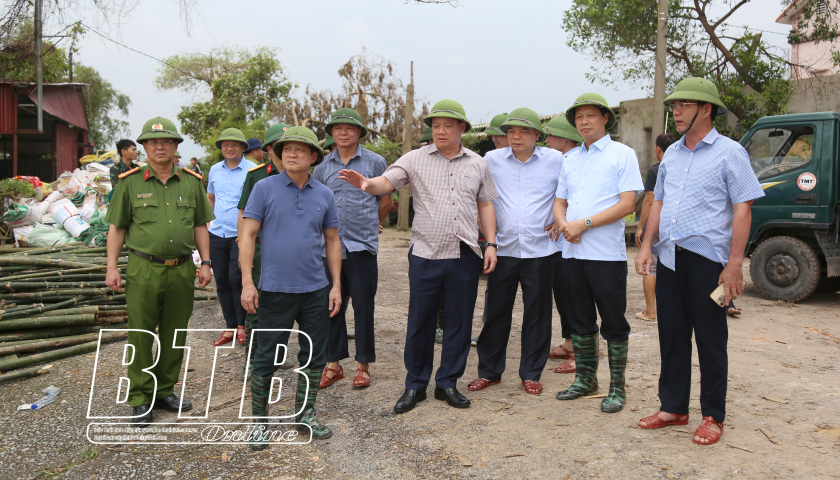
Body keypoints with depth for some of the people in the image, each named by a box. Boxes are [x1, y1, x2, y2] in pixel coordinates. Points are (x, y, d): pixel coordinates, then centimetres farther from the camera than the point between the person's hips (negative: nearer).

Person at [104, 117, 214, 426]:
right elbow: (117, 227, 4)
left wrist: (205, 263, 5)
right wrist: (111, 267, -2)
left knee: (175, 336, 10)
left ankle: (165, 390, 26)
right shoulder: (130, 182, 2)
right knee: (141, 336, 2)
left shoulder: (192, 182, 8)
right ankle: (140, 398, 15)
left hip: (182, 270, 3)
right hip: (143, 269, -2)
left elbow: (200, 226, 12)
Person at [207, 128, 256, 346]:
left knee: (237, 279, -8)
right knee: (222, 282, 9)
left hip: (240, 235, -5)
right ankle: (230, 327, 19)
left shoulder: (252, 170, -6)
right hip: (217, 235, 6)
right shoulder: (214, 170, 11)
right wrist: (212, 217, 15)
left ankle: (242, 325, 10)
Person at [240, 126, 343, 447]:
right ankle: (259, 420, 21)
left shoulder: (324, 194, 6)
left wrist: (336, 285, 5)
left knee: (314, 357, 12)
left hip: (316, 290, 4)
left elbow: (332, 240, 11)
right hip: (275, 289, -3)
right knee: (266, 358, 5)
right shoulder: (265, 188, -3)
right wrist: (247, 282, -12)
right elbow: (248, 235, -5)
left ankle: (305, 414, 29)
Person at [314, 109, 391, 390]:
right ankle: (333, 363, 19)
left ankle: (363, 365, 13)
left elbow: (386, 201, 10)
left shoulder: (375, 162, 2)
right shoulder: (323, 167, 10)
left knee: (363, 307, 1)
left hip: (362, 246, -3)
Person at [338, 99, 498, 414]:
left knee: (458, 321, 8)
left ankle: (447, 383, 23)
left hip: (465, 256, 2)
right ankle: (415, 385, 20)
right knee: (420, 321, 4)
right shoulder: (416, 159, 4)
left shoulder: (477, 164, 11)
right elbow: (386, 182, -7)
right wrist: (366, 184, -30)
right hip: (425, 254, -2)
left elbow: (485, 205, 15)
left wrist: (491, 243, 7)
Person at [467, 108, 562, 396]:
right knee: (496, 312, 6)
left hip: (540, 250, -1)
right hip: (503, 249, 1)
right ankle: (489, 371, 20)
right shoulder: (492, 160, 5)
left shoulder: (555, 161, 2)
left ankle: (531, 374, 20)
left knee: (537, 315, 6)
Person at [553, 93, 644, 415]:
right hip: (572, 252, 6)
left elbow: (627, 204, -10)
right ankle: (585, 379, 27)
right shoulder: (570, 158, 16)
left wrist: (584, 224, -15)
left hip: (607, 254, -5)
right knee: (580, 322, 14)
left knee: (614, 324, 2)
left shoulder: (623, 154, -1)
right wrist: (563, 224, -6)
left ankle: (617, 388, 14)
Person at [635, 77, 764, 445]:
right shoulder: (671, 154, 14)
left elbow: (742, 209, -8)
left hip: (707, 260, -6)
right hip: (669, 259, 6)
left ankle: (713, 416, 17)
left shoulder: (729, 152, -4)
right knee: (671, 336, 12)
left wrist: (735, 263, -14)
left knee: (710, 341, 3)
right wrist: (646, 246, 9)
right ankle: (673, 407, 24)